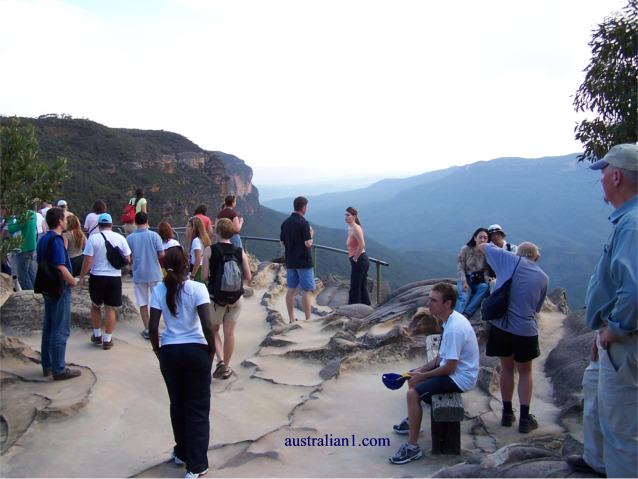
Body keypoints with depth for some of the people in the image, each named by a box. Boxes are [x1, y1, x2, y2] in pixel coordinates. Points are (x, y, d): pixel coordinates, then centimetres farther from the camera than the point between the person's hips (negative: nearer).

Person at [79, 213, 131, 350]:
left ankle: (97, 335, 27)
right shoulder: (120, 238, -1)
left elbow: (88, 261, -10)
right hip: (115, 277, 1)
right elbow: (128, 259, 3)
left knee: (95, 306, 19)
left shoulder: (93, 238, -8)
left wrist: (82, 277, 1)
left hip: (97, 277, -1)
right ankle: (107, 339, 9)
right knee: (111, 309, 7)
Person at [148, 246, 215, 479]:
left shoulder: (159, 290, -5)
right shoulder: (197, 288, -12)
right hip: (196, 351, -2)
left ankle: (182, 453, 36)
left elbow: (153, 326, -6)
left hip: (170, 352, 3)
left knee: (178, 404, 20)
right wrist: (212, 349, -2)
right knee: (198, 408, 7)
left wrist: (157, 348, 11)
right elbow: (207, 325, -17)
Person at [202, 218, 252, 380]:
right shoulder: (240, 252, -2)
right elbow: (248, 277, 0)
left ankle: (220, 360, -1)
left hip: (215, 297, -2)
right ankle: (226, 367, 19)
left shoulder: (210, 250, -9)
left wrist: (214, 275, 9)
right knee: (229, 332, 10)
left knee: (213, 330, 17)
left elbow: (204, 276, -12)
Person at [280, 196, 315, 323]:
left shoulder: (286, 222, 5)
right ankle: (308, 319, 3)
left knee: (291, 290, 9)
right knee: (306, 291, 0)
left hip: (290, 261, 7)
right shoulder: (303, 223, -16)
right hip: (303, 262, -7)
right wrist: (311, 234, -1)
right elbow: (308, 244, -19)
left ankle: (292, 319, 13)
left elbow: (282, 242, 10)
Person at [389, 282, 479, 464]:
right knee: (412, 376, 20)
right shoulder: (450, 319, 2)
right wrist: (421, 370, 5)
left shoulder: (454, 328, -29)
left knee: (413, 393, -20)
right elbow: (442, 356, 12)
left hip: (459, 377, -10)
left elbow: (449, 368, -26)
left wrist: (423, 376, -13)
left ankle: (413, 447, -12)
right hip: (451, 367, 10)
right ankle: (412, 420, 36)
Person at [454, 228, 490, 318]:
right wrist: (464, 282, -20)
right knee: (464, 297, -32)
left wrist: (487, 278, -19)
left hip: (479, 281, 2)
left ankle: (466, 314, -39)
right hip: (466, 279, -2)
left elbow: (486, 269, 4)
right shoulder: (466, 249, -5)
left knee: (485, 287, -33)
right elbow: (460, 268, -5)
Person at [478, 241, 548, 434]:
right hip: (526, 329, 0)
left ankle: (507, 414, 26)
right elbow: (537, 307, 12)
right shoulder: (543, 277, 2)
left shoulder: (509, 260, -3)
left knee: (506, 368, 18)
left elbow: (482, 246, 11)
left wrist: (498, 248, 29)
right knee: (525, 372, 17)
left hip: (501, 325, 1)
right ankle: (525, 419, 16)